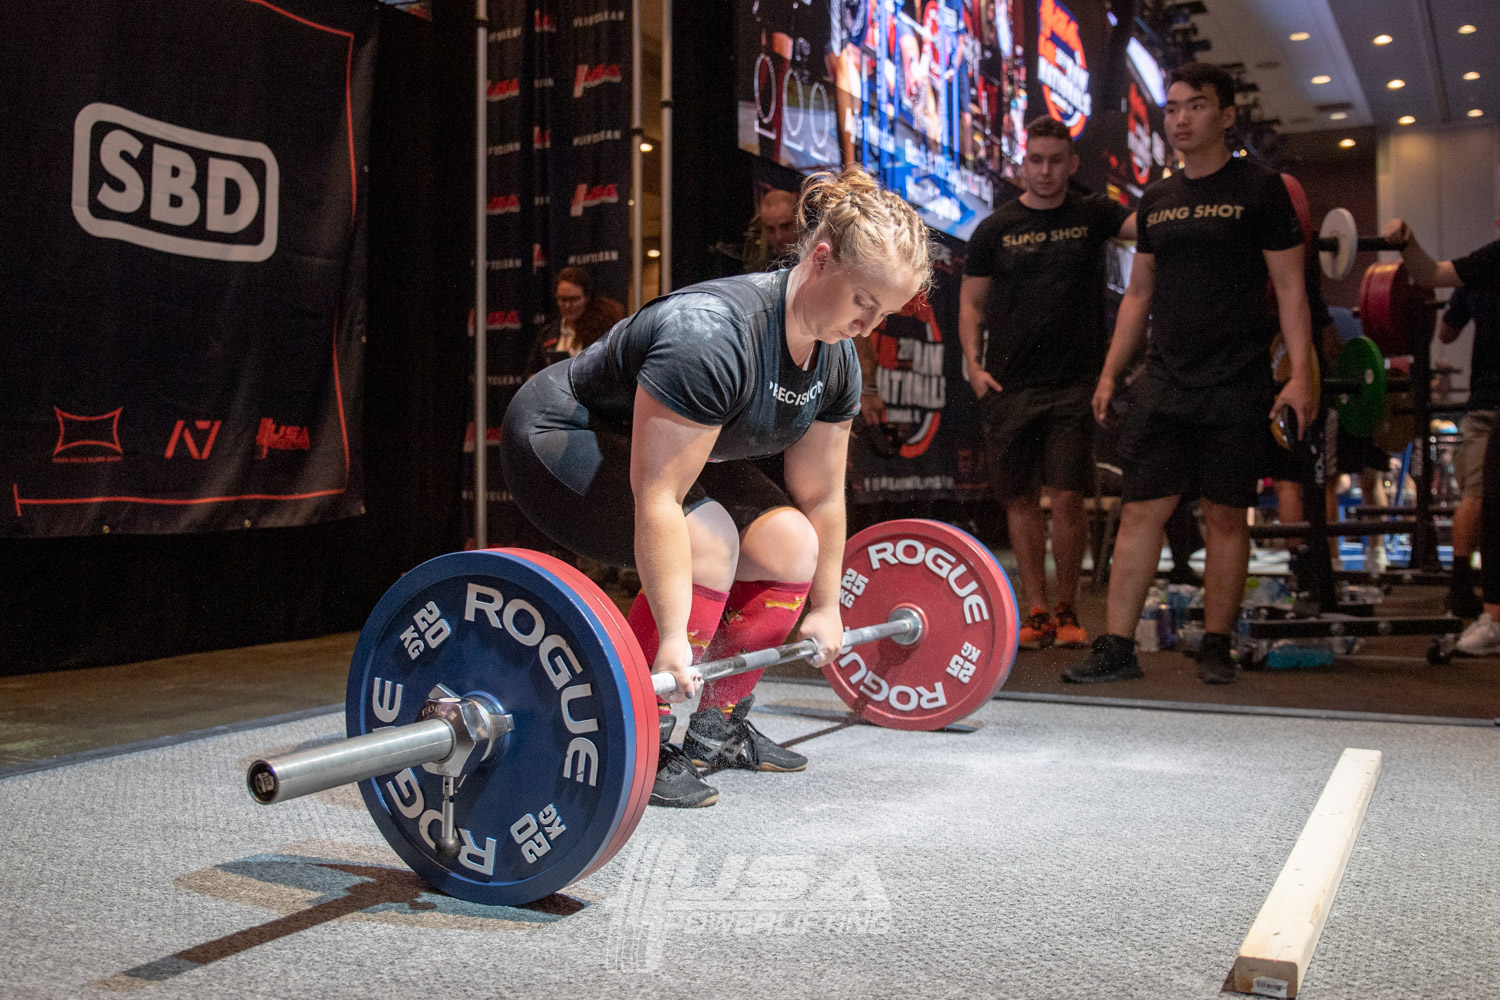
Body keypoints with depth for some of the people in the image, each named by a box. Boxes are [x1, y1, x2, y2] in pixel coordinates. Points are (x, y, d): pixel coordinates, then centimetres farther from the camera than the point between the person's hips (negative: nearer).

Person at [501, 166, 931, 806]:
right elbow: (658, 496, -37)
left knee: (793, 546, -4)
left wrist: (825, 607, 5)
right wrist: (673, 640, -38)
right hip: (557, 440, -8)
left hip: (659, 451, 9)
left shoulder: (835, 359, -8)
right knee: (706, 540, -29)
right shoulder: (711, 334, -35)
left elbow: (820, 495, 1)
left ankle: (718, 729, 10)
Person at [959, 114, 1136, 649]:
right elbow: (971, 304, 9)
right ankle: (1037, 613, 13)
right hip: (1008, 385, 1)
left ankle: (1066, 610, 12)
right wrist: (974, 365, -3)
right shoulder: (994, 229, 8)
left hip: (1073, 384, -1)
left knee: (1066, 497, -6)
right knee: (1021, 499, 3)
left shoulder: (1092, 216, 7)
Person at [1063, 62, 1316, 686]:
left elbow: (1290, 289, -2)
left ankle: (1216, 647, 14)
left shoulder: (1259, 188, 1)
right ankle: (1117, 648, 0)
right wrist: (1110, 373, 12)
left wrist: (1300, 374, -12)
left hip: (1237, 383, -4)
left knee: (1225, 515, 2)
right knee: (1140, 511, -2)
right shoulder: (1156, 200, 14)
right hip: (1164, 379, 4)